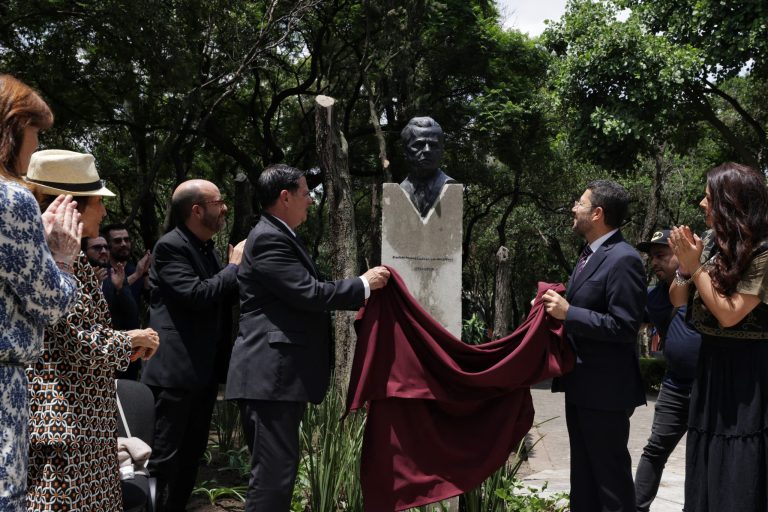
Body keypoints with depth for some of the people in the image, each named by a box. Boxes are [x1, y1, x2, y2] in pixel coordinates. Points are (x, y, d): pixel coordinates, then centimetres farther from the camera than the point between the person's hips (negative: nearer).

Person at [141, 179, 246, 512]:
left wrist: (239, 268, 4)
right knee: (165, 458, -3)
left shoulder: (207, 249, 15)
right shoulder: (171, 246, -12)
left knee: (191, 454, 17)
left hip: (204, 370, 9)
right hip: (176, 371, -9)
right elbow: (196, 295, -23)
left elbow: (223, 296, 20)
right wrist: (235, 267, -11)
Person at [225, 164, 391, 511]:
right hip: (271, 375, -11)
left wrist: (363, 292, 18)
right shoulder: (269, 238, -14)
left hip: (281, 373, 11)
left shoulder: (279, 236, 18)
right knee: (273, 473, -7)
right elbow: (309, 294, -20)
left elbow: (306, 293, 22)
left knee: (276, 471, 17)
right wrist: (364, 284, -8)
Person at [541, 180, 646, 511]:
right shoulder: (590, 254, 13)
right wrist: (559, 307, 5)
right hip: (581, 384, 10)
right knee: (583, 475, 20)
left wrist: (568, 313, -23)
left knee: (611, 476, 2)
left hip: (605, 387, -10)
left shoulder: (623, 259, -18)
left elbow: (624, 326, -22)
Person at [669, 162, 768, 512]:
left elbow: (729, 314, -20)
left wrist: (696, 266, -17)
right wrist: (684, 264, -9)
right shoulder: (710, 243, 4)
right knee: (707, 471, 16)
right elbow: (677, 300, 9)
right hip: (711, 365, 7)